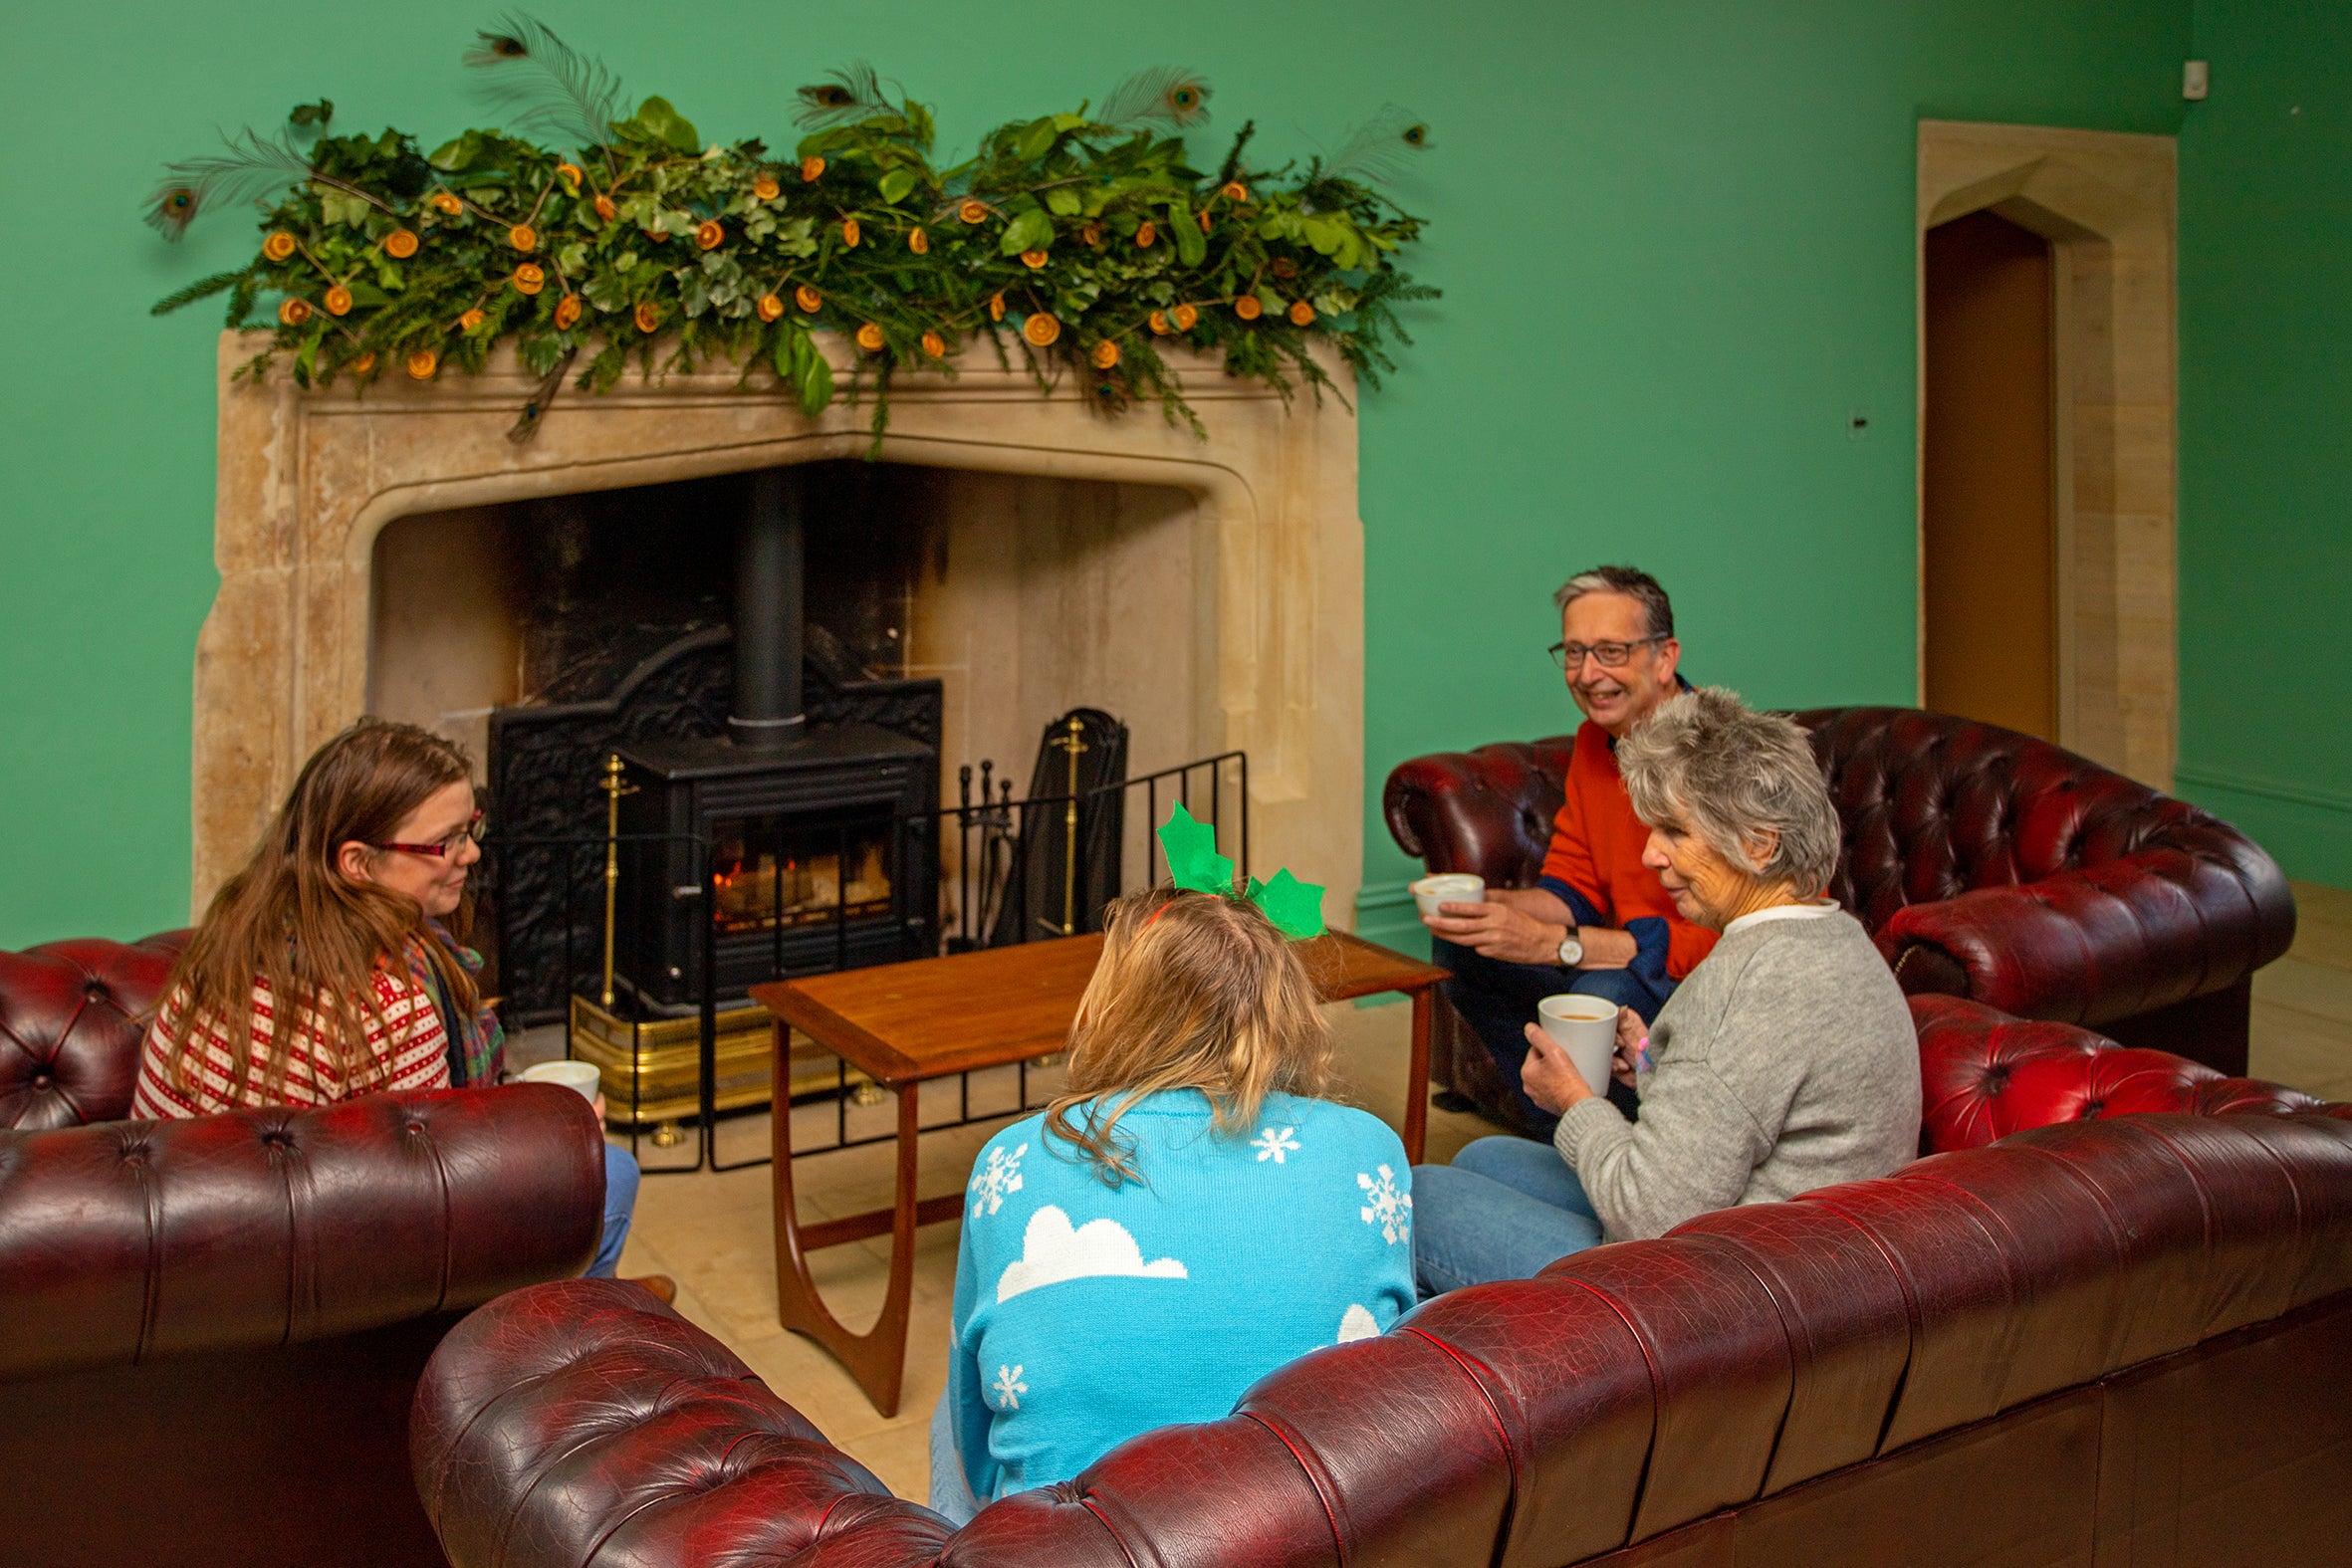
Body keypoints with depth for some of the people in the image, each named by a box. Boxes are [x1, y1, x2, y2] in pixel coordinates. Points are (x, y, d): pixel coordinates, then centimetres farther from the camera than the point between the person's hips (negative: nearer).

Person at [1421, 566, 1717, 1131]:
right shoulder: (1594, 740, 4)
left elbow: (1720, 936, -29)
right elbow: (1575, 888, 7)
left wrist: (1551, 943, -33)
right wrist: (1482, 905, -14)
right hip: (1629, 959, 9)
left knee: (1608, 993, -35)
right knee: (1461, 949, 3)